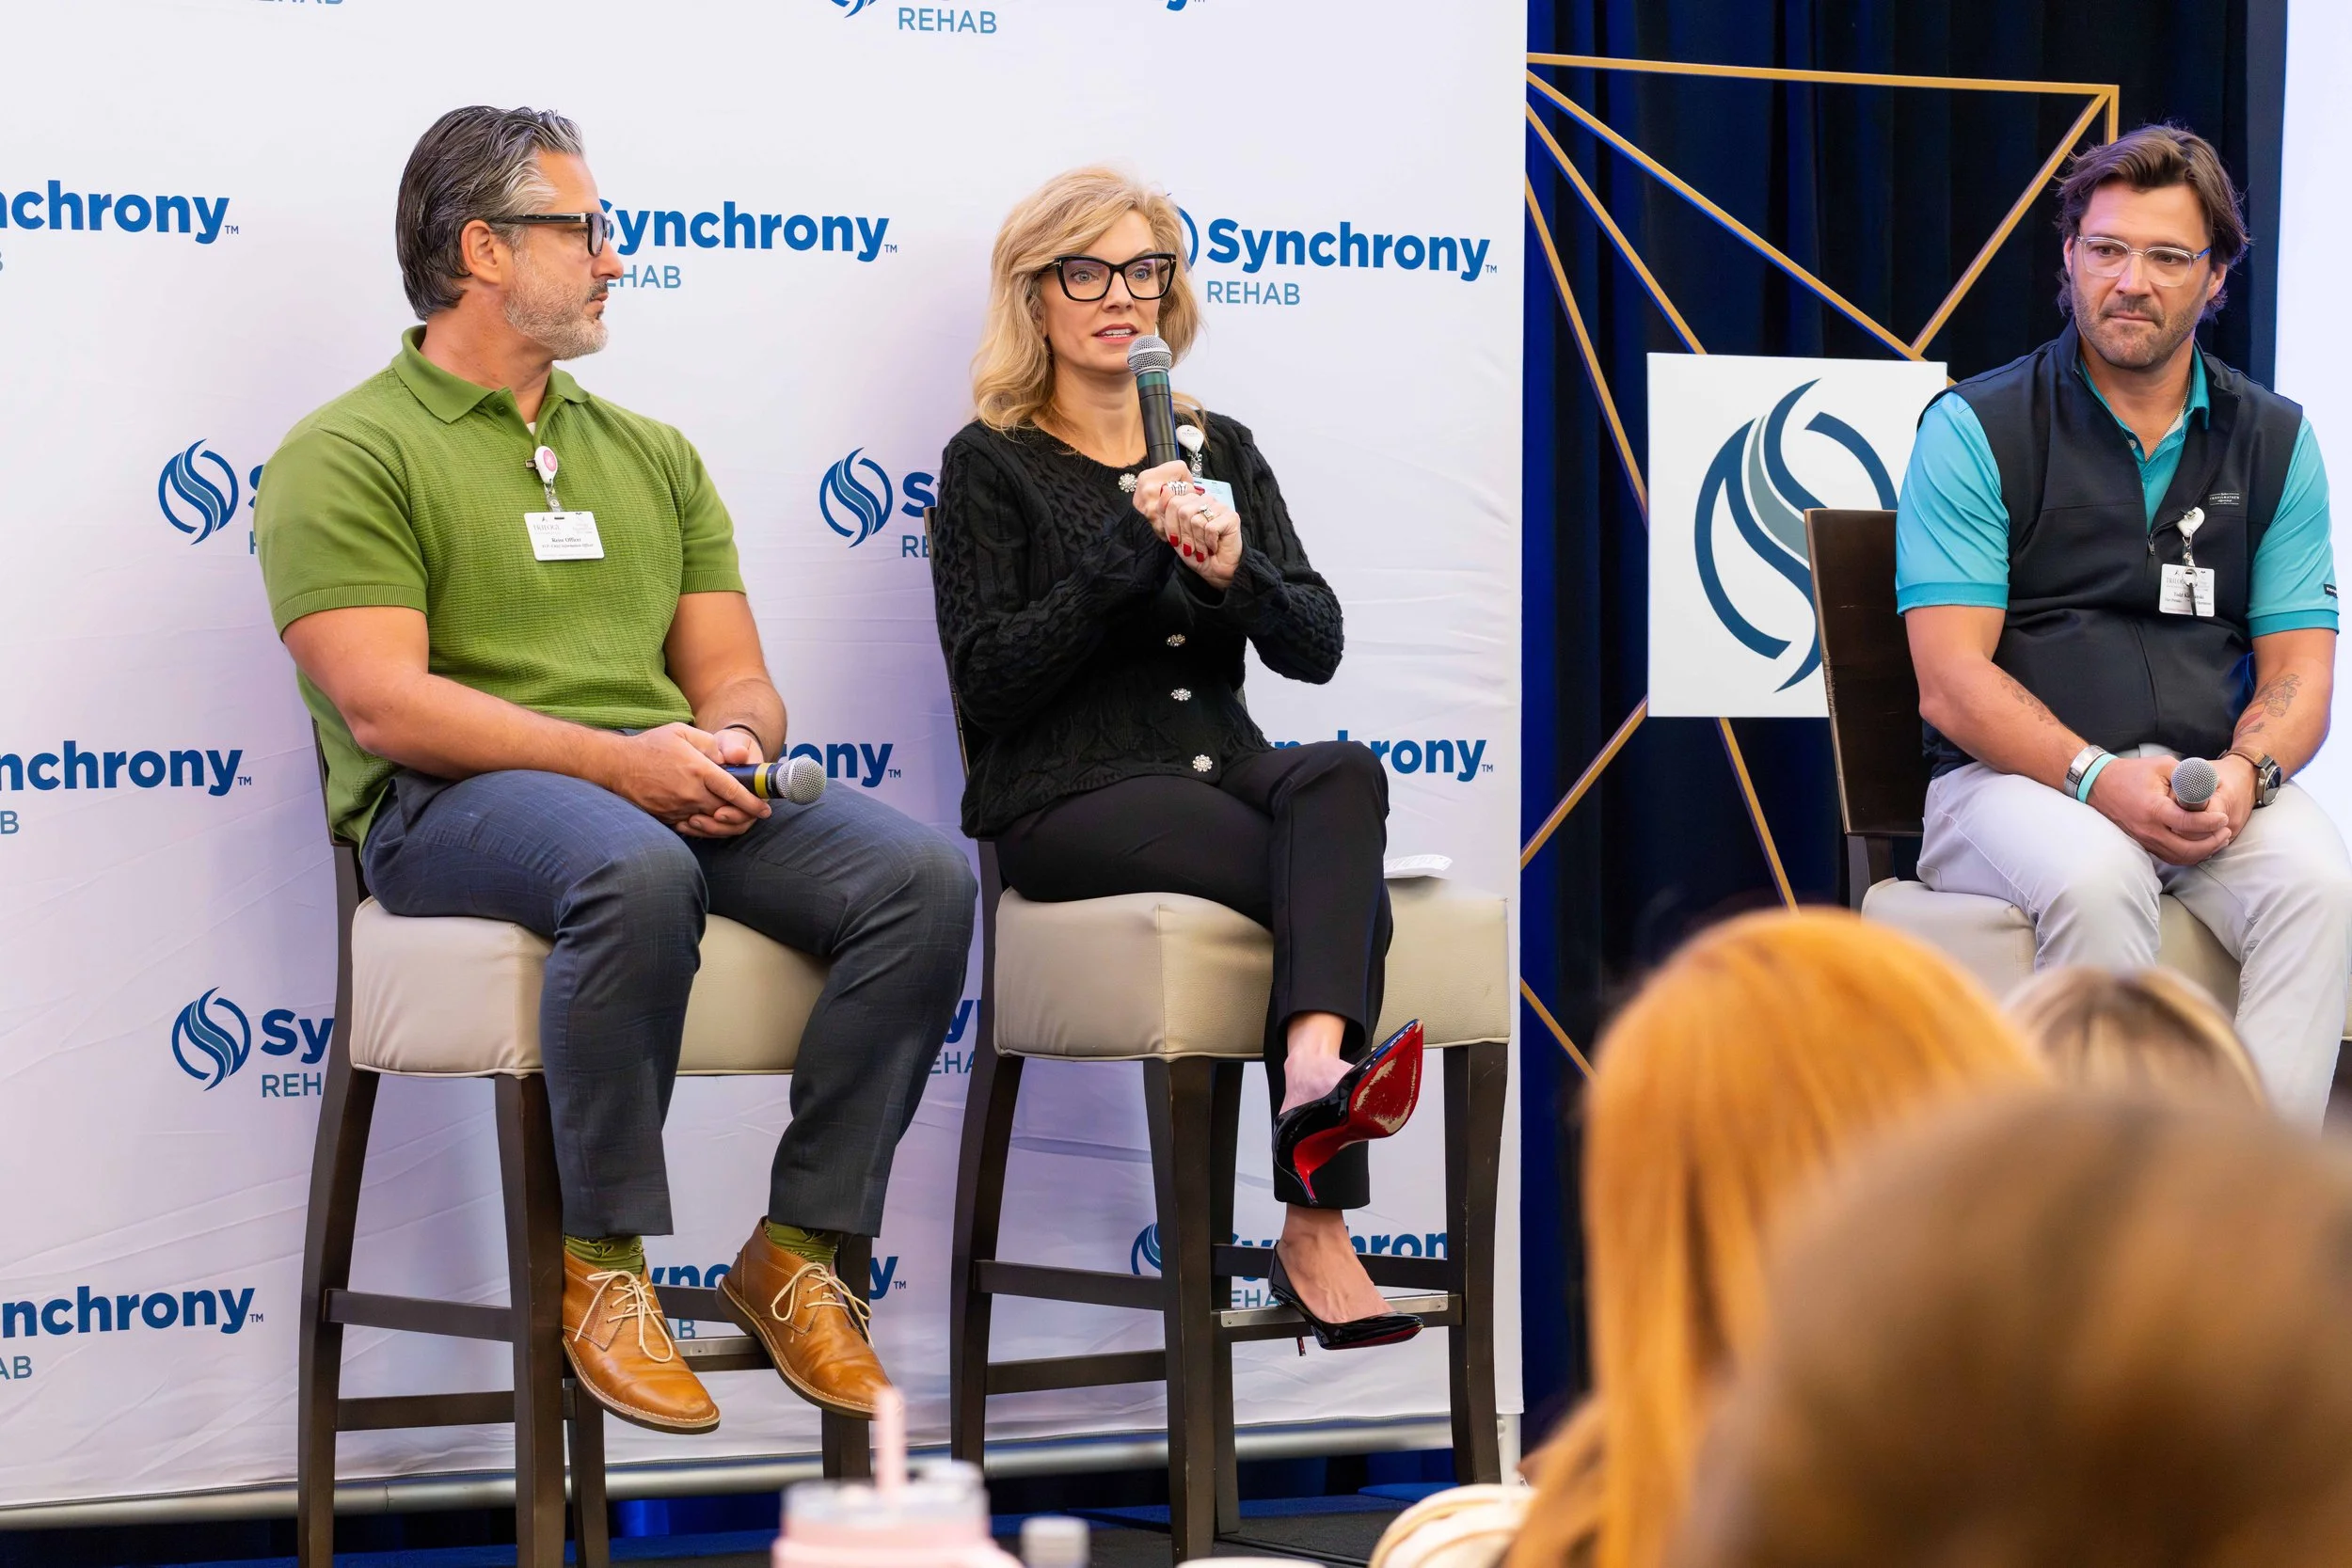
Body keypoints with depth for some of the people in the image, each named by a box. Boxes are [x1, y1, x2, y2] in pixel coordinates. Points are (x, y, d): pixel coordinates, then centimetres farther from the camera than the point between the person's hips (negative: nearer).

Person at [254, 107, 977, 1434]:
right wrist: (617, 761, -18)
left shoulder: (651, 455, 24)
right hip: (451, 807, -6)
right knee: (637, 869, -40)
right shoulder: (347, 456, 3)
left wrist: (729, 739, -7)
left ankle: (798, 1251, -14)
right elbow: (383, 705, -10)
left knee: (923, 873, -21)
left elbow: (737, 679, 19)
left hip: (673, 789, 6)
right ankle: (602, 1264, -24)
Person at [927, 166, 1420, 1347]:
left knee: (1345, 775, -33)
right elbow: (989, 682, -9)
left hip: (1219, 769, 4)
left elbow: (1316, 648, 6)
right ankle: (1318, 1230, -39)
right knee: (1343, 890, -31)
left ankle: (1318, 1061, -56)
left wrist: (1235, 572, -15)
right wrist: (1124, 552, -18)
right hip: (1067, 795, -4)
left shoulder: (1219, 448, 17)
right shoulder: (993, 464, 3)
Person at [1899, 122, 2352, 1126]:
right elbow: (1951, 682, -7)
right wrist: (2099, 778, -22)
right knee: (2095, 876, -36)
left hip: (2213, 787, 3)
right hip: (2012, 778, -3)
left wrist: (2244, 774, -15)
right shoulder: (1974, 431, 1)